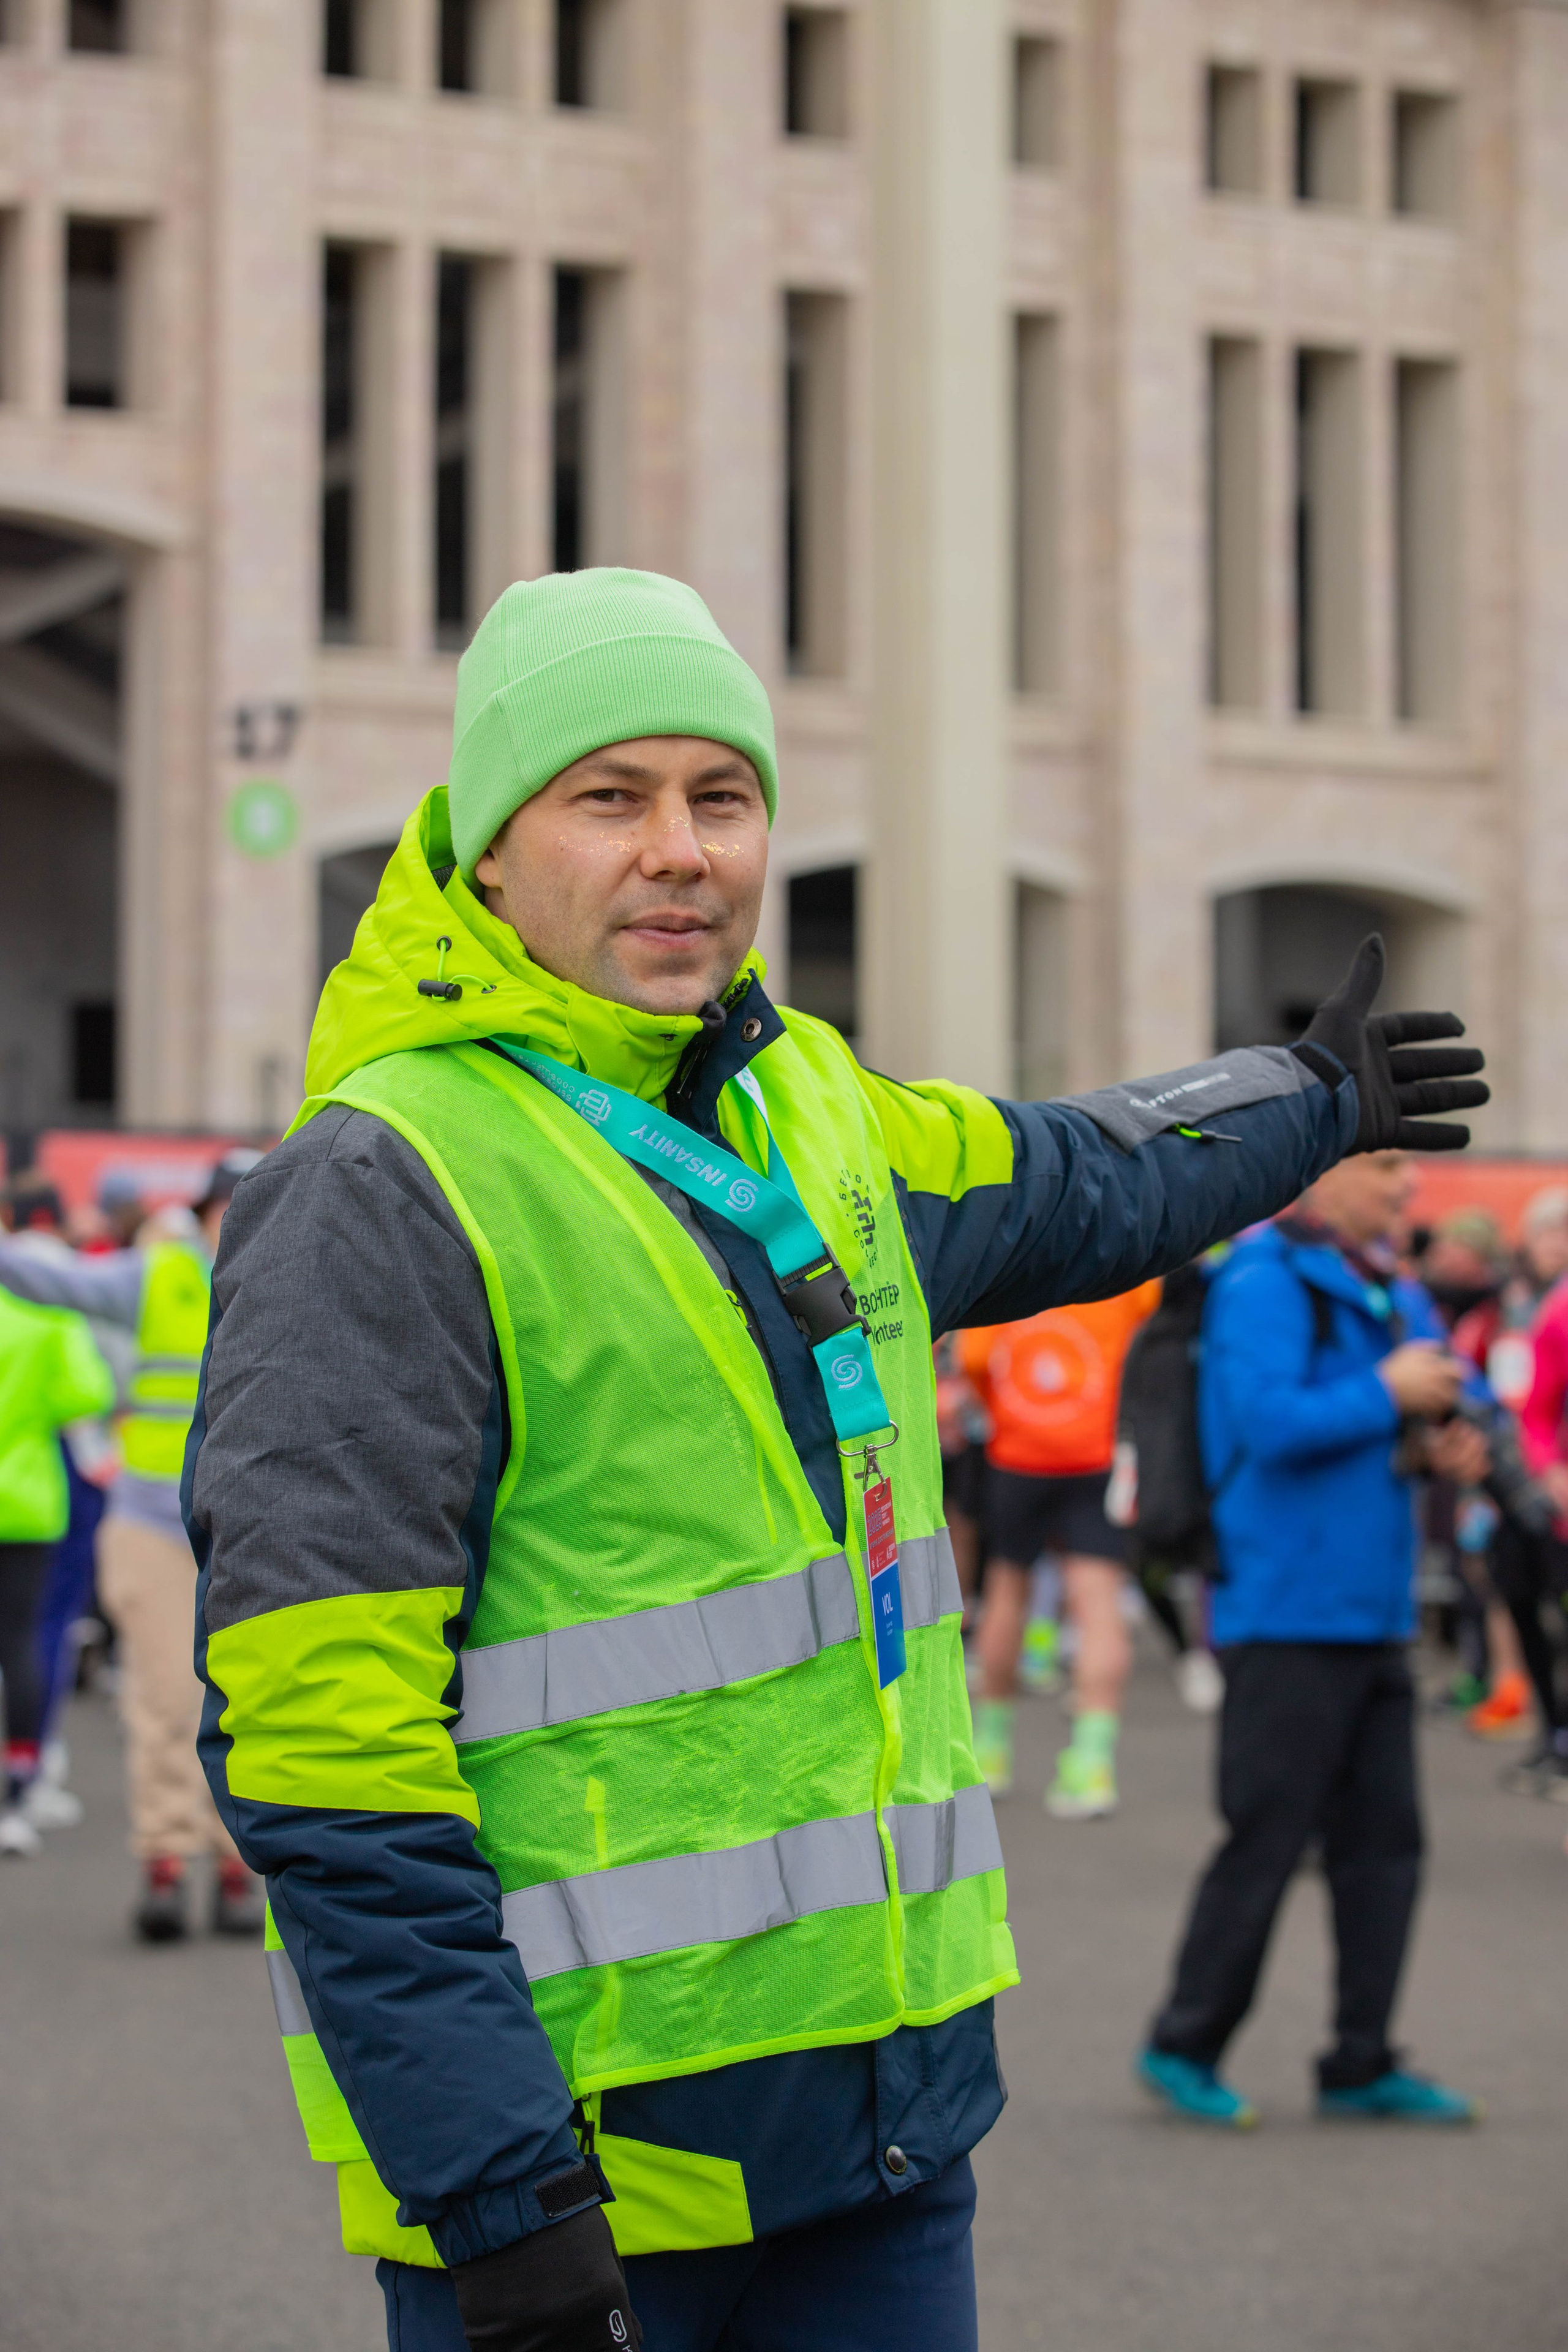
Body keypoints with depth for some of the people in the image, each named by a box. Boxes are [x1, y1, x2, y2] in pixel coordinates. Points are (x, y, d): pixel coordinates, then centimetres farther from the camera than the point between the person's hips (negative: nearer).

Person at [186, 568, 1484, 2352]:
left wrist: (1310, 1099, 51)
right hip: (570, 2153, -7)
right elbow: (321, 1744, -20)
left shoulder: (807, 1111, 11)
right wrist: (497, 2196, -23)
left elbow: (1062, 1185, 35)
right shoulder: (379, 1189, -14)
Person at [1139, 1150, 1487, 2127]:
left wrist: (1449, 1444, 4)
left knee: (1385, 1839, 8)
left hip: (1373, 1614, 8)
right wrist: (1389, 1396, -15)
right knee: (1267, 1839, -3)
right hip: (1288, 1615, -8)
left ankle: (1362, 2063, 15)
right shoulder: (1264, 1285, -13)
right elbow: (1271, 1422, -25)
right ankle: (1185, 2046, 11)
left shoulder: (1390, 1293, 14)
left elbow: (1452, 1384, 26)